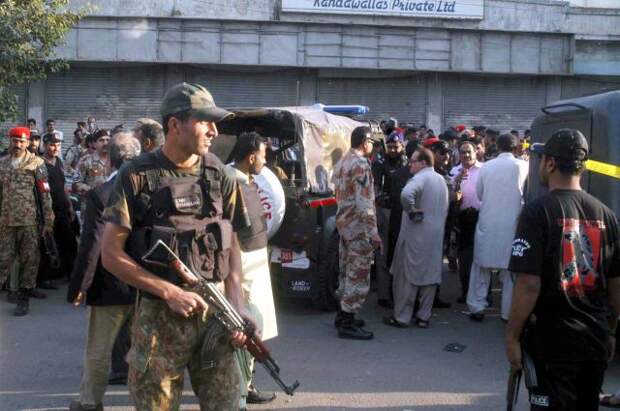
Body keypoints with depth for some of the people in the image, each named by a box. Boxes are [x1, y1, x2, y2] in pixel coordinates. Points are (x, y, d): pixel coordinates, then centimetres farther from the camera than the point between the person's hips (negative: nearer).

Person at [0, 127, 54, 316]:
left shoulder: (36, 163, -2)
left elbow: (45, 193, -4)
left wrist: (48, 221, -8)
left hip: (30, 221, -3)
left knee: (29, 260, 3)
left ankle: (23, 299, 13)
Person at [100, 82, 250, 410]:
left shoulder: (220, 177, 4)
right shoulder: (136, 177, -8)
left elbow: (231, 245, 9)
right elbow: (111, 254, -8)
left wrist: (237, 306, -3)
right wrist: (170, 292, -13)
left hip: (216, 314, 3)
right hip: (159, 318, -3)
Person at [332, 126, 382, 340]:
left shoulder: (342, 162, 13)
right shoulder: (361, 165, -17)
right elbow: (364, 203, -23)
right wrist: (373, 232, -22)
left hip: (344, 224, 10)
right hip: (359, 228, -10)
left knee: (347, 273, 18)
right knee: (358, 276, -4)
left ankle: (343, 315, 27)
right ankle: (347, 324, 0)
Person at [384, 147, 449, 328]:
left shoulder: (420, 178, -14)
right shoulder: (441, 179, 13)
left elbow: (406, 194, -34)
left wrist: (412, 210, -20)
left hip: (416, 234, -8)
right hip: (436, 235, 8)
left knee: (407, 276, 1)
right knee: (430, 275, 10)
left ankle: (401, 317, 6)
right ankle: (424, 316, 17)